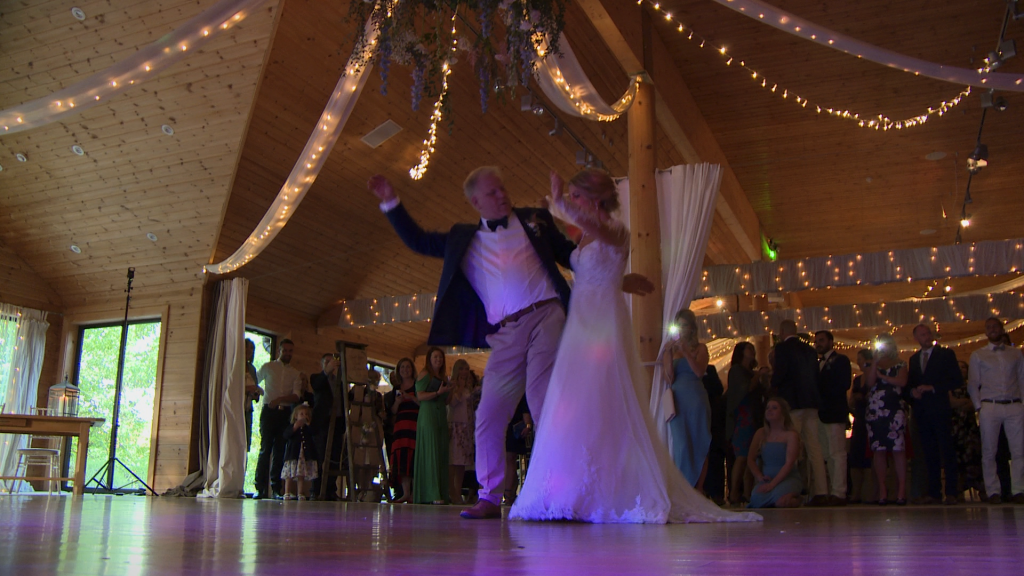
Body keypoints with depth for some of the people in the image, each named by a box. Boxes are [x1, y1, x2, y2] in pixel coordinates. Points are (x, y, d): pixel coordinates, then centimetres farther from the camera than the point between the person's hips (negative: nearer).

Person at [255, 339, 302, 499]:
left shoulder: (295, 374, 13)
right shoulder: (267, 367, 10)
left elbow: (296, 396, 0)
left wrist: (279, 399, -14)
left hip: (285, 413, 2)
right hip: (269, 411, -2)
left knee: (280, 451, 0)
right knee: (265, 449, -8)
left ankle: (276, 488, 4)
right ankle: (260, 488, -7)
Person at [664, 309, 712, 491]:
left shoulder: (700, 348, 6)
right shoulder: (671, 348, 10)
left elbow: (699, 372, -10)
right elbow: (669, 377, 0)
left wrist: (685, 352, -16)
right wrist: (670, 355, -10)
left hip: (696, 399, -1)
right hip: (677, 400, 1)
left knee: (699, 443, 0)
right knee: (680, 444, -2)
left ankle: (699, 488, 4)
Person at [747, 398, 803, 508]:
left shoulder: (791, 435, -4)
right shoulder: (761, 434, 9)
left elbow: (789, 463, -13)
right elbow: (751, 459, 11)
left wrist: (772, 484, -21)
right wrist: (760, 477, -6)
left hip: (787, 478, -2)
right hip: (767, 478, 2)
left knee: (781, 502, -33)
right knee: (757, 501, -30)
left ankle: (793, 499, 4)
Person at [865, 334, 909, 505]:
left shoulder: (900, 365, 13)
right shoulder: (870, 366, 16)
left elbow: (902, 381, -5)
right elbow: (870, 382, -2)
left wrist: (881, 375, 0)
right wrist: (875, 361, -3)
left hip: (895, 410, -2)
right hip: (875, 410, 2)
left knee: (898, 448, -9)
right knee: (878, 450, -3)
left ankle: (902, 489, -9)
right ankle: (882, 490, 0)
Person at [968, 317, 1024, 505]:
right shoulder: (978, 355, 12)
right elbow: (972, 384, 9)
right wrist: (978, 407, -1)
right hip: (989, 407, -1)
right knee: (989, 452, -1)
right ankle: (993, 492, 3)